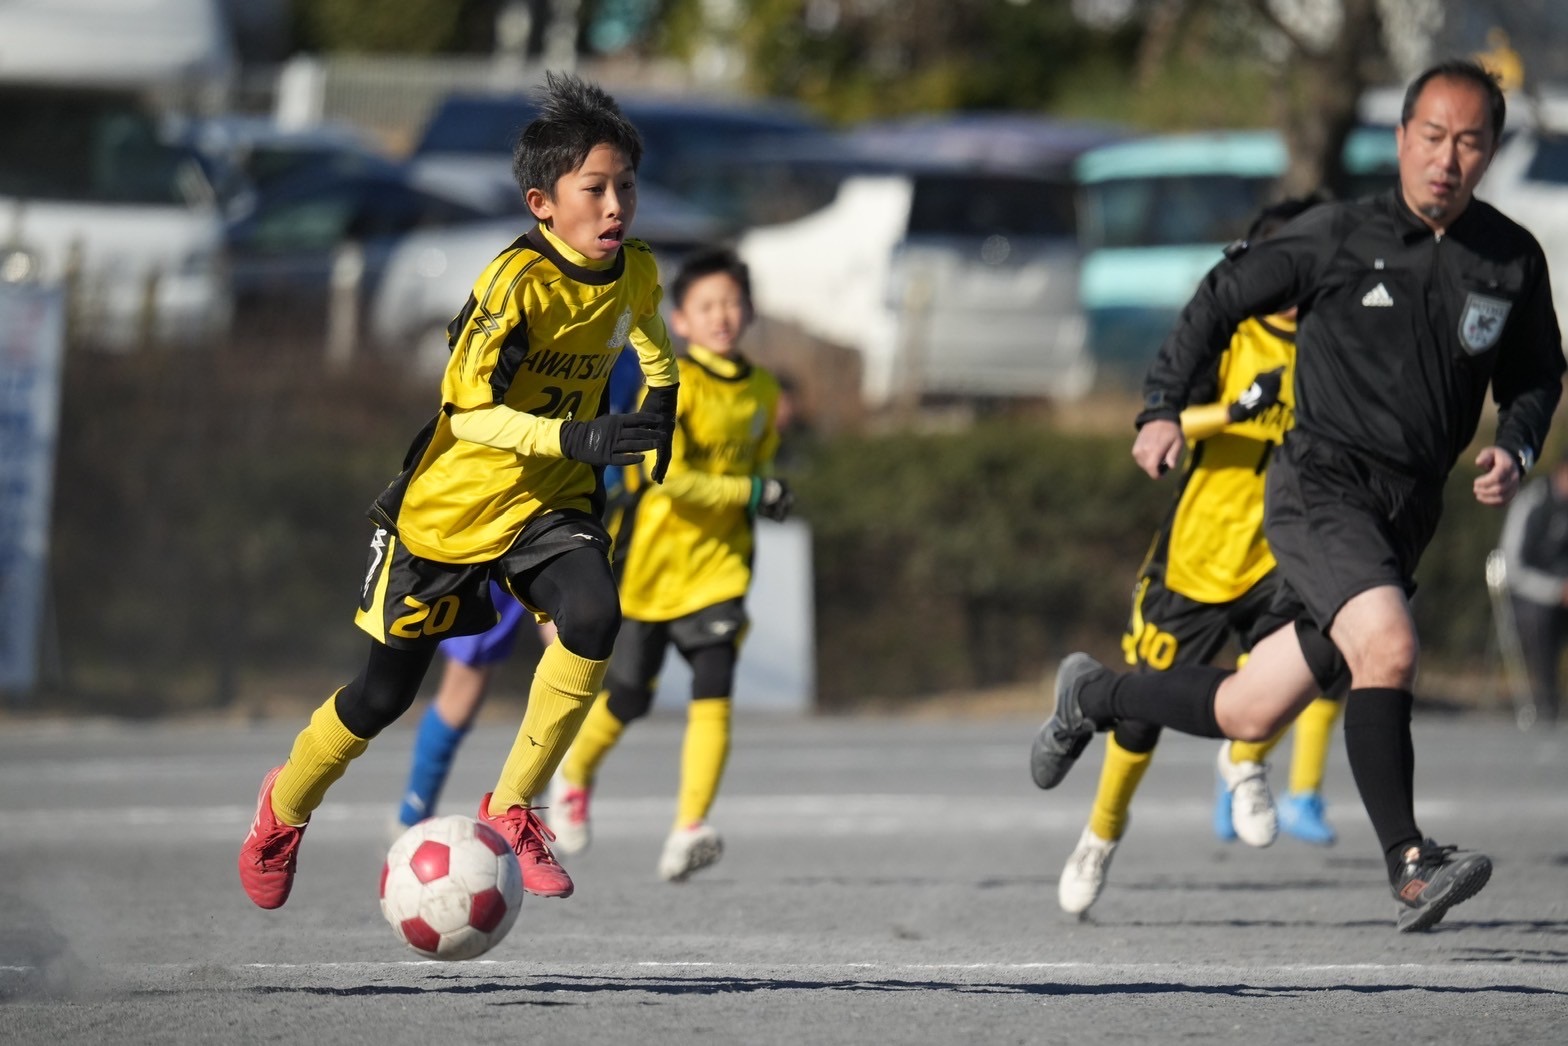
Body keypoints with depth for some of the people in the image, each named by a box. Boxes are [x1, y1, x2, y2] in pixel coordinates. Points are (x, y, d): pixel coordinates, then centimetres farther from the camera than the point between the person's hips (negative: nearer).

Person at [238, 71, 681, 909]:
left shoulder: (635, 273, -5)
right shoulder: (519, 281, -24)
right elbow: (470, 408, -28)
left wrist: (659, 418, 18)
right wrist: (578, 437, -39)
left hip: (550, 500, 4)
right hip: (450, 505, -4)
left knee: (594, 614, -28)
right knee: (386, 691, 7)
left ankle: (512, 810, -13)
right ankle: (284, 808, 38)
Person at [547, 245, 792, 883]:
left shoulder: (762, 393, 5)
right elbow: (671, 479, -22)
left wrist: (746, 523, 6)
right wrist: (753, 493, -21)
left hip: (718, 567, 3)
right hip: (654, 562, -3)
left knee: (713, 691, -15)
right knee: (628, 698, 7)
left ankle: (690, 830, -17)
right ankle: (573, 775, 37)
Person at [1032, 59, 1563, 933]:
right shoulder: (1341, 237, -6)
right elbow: (1224, 298, 6)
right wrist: (1164, 409, 1)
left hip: (1404, 520, 5)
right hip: (1320, 484, -5)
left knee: (1247, 716, 10)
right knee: (1389, 646, -32)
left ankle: (1095, 696, 36)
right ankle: (1409, 865, -30)